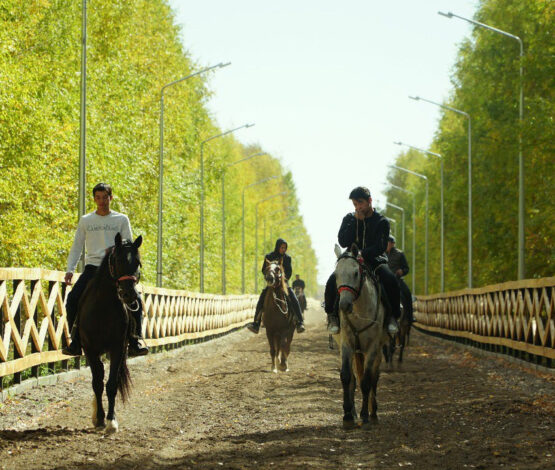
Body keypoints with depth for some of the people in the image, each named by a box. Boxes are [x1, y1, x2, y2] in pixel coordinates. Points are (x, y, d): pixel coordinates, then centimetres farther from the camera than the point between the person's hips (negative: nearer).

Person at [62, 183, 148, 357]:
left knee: (135, 301, -18)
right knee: (72, 299, -18)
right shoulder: (85, 221, 12)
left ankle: (134, 342, -9)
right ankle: (76, 343, -9)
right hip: (92, 267, 1)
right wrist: (70, 269, 1)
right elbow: (77, 246, 13)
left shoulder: (121, 219, 8)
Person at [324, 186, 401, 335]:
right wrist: (355, 221, -10)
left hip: (374, 261, -2)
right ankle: (332, 315, -7)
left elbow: (381, 247, -13)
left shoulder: (381, 222, -1)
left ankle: (392, 317, -15)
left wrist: (363, 255, -29)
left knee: (391, 280, -32)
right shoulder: (349, 219, 8)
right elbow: (343, 242, -6)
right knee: (332, 281, -26)